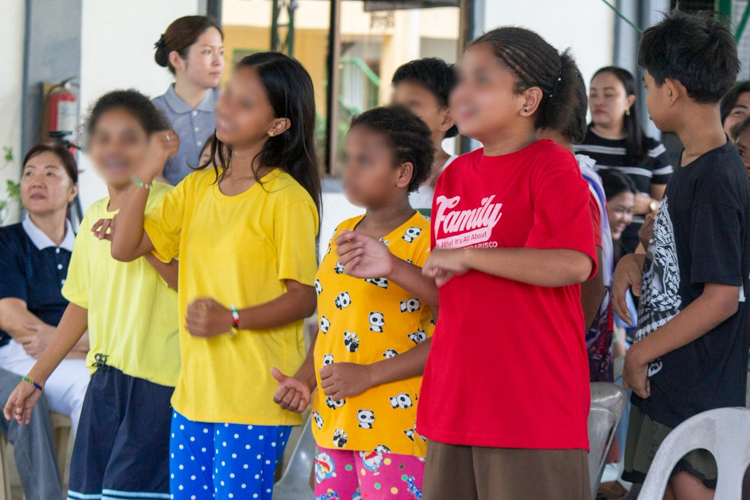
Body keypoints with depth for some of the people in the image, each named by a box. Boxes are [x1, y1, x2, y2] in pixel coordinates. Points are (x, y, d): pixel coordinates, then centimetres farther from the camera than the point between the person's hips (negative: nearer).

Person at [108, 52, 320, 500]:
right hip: (195, 391, 7)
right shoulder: (197, 187, 13)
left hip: (256, 396, -7)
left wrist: (232, 319, -22)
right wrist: (146, 174, -1)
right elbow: (125, 248, 8)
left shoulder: (287, 199, -9)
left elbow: (304, 298, -9)